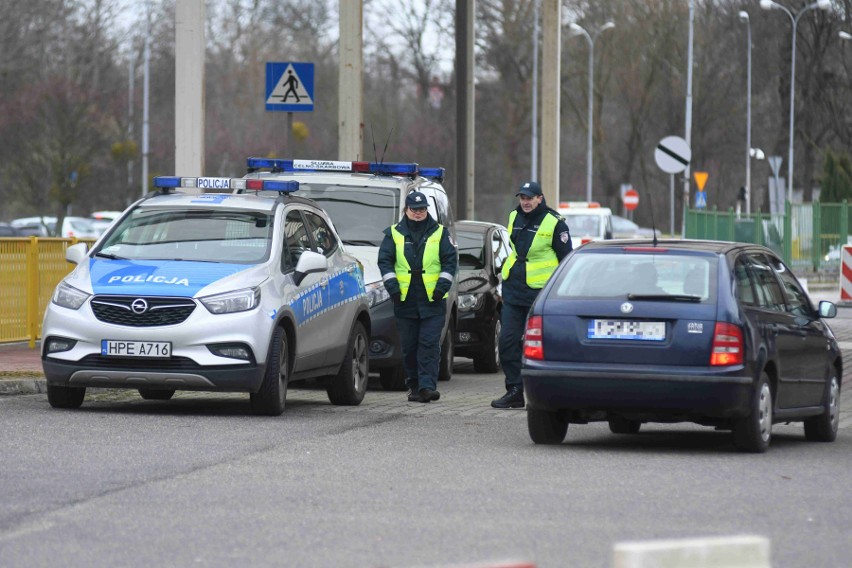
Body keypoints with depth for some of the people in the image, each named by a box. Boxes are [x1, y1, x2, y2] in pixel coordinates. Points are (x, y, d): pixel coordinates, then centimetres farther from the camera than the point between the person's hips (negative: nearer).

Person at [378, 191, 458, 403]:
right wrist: (391, 284, -7)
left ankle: (427, 386, -14)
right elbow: (384, 260, 6)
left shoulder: (439, 233, 7)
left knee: (430, 344, -9)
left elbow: (450, 260, 5)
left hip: (433, 299, -2)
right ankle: (414, 385, 15)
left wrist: (443, 285, -7)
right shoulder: (394, 234, 9)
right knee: (409, 346, 5)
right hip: (405, 300, 2)